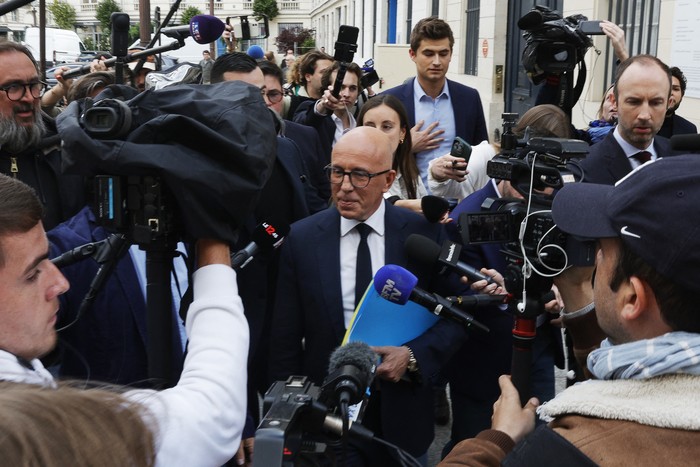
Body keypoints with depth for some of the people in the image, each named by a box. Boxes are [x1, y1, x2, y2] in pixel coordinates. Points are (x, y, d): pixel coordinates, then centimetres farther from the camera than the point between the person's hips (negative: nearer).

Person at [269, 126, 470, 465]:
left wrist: (414, 356, -17)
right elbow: (286, 340, -3)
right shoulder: (302, 239, -6)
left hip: (402, 415, 0)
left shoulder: (424, 234, -8)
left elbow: (456, 316, -1)